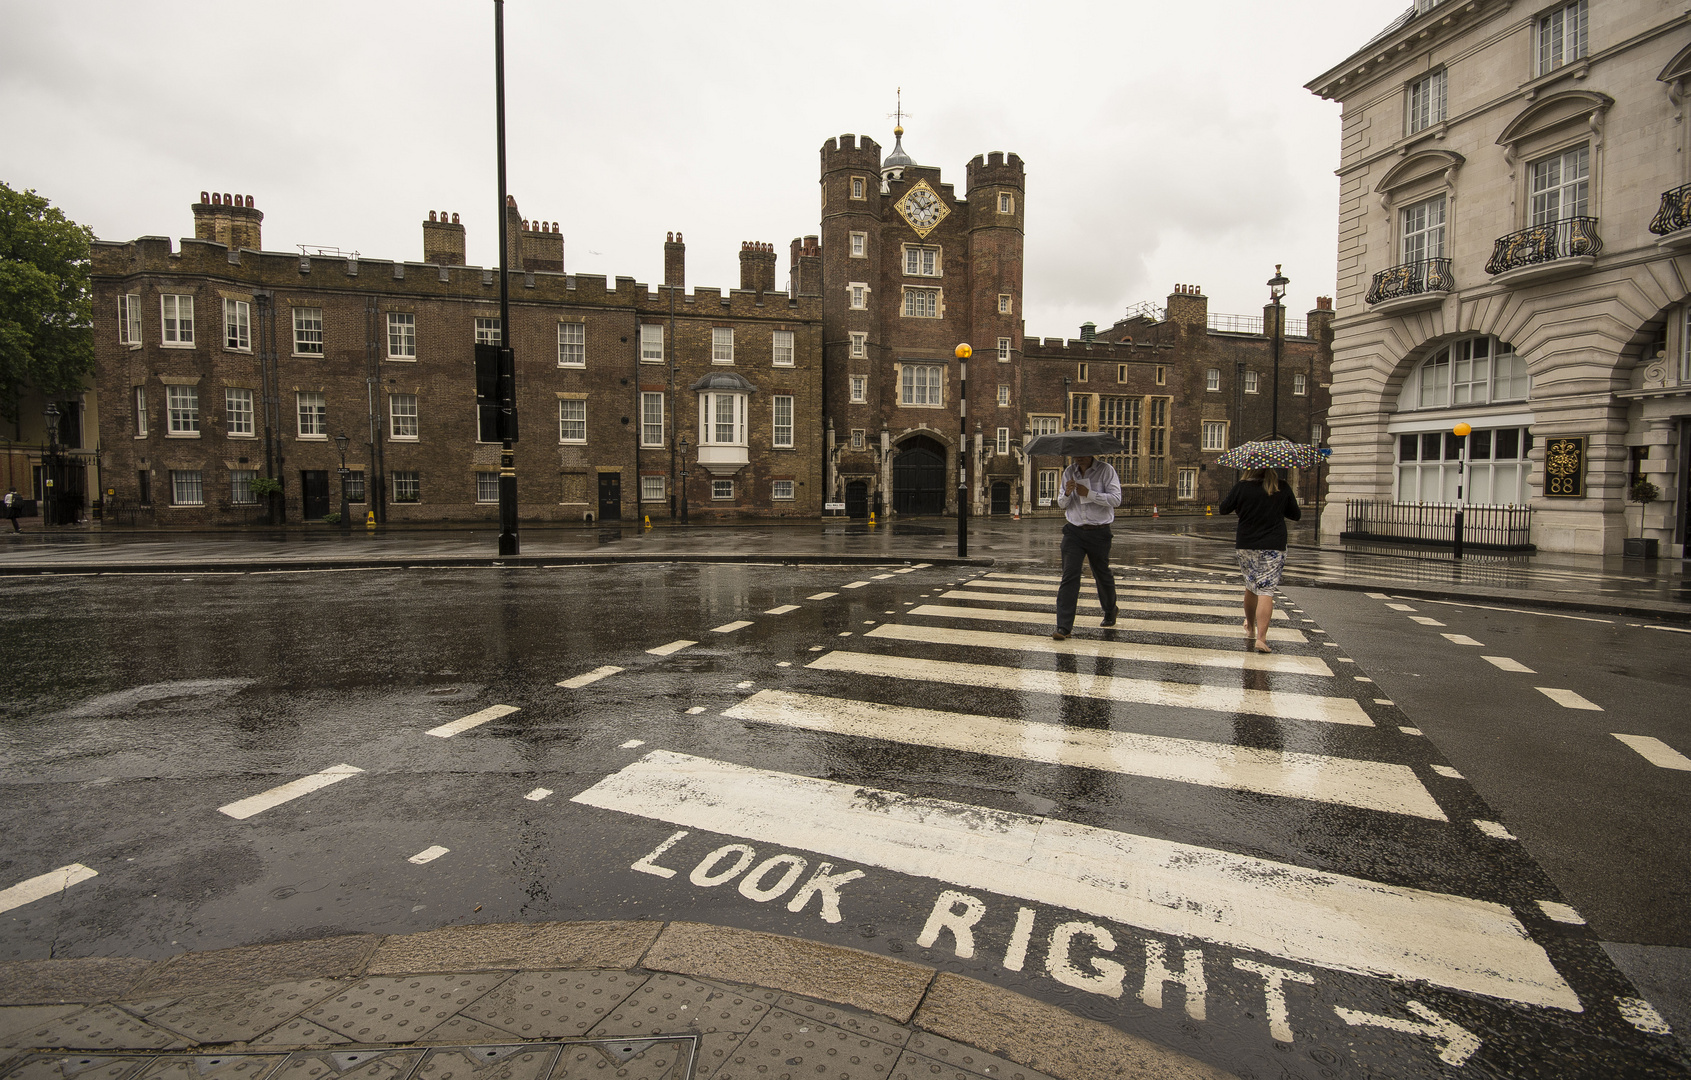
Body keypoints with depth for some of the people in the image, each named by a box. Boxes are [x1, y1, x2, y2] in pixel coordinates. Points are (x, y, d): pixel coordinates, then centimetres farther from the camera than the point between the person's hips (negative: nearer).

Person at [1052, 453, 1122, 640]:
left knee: (1102, 575, 14)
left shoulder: (1105, 470, -6)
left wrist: (1089, 493, -21)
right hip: (1074, 531, 2)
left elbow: (1116, 499, -14)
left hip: (1099, 532, -2)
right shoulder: (1069, 472, 6)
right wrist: (1066, 494, -14)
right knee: (1069, 576, -9)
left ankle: (1110, 611, 43)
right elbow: (1062, 504, 9)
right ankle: (1064, 627, -11)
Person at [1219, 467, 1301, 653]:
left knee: (1251, 586, 18)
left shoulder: (1242, 487, -6)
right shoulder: (1283, 489, -3)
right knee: (1266, 590, -4)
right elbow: (1296, 515, 8)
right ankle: (1261, 637, -13)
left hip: (1246, 546, 1)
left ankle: (1250, 628, 34)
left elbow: (1224, 509, 2)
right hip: (1273, 546, -1)